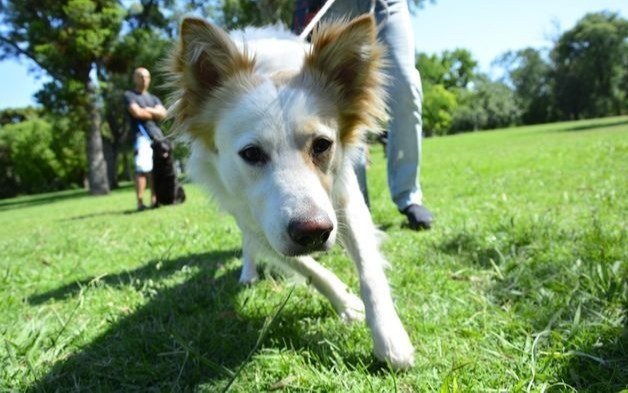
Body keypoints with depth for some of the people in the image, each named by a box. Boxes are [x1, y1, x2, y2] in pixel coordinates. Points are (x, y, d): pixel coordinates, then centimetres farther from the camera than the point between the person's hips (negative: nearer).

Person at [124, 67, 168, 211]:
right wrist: (155, 114, 6)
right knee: (142, 169, -17)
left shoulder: (153, 98, 27)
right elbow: (137, 113, -6)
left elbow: (163, 113, 10)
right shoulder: (129, 95, 10)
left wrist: (148, 110, -3)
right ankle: (140, 202, -17)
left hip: (157, 135, 6)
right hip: (141, 135, -6)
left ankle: (154, 199, 8)